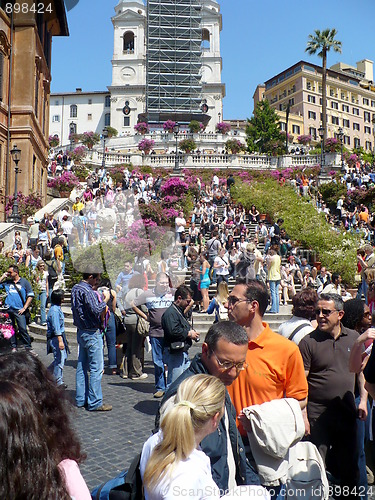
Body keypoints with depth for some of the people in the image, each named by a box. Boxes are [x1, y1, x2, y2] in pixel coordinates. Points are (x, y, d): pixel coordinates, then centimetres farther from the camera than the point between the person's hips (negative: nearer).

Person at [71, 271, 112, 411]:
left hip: (81, 331, 10)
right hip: (92, 333, -10)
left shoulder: (75, 288, 10)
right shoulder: (87, 291, -20)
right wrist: (105, 299, -13)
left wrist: (98, 296, 9)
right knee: (96, 368, -3)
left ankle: (81, 399, 22)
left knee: (82, 367, 14)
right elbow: (96, 310, -27)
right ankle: (95, 402, 1)